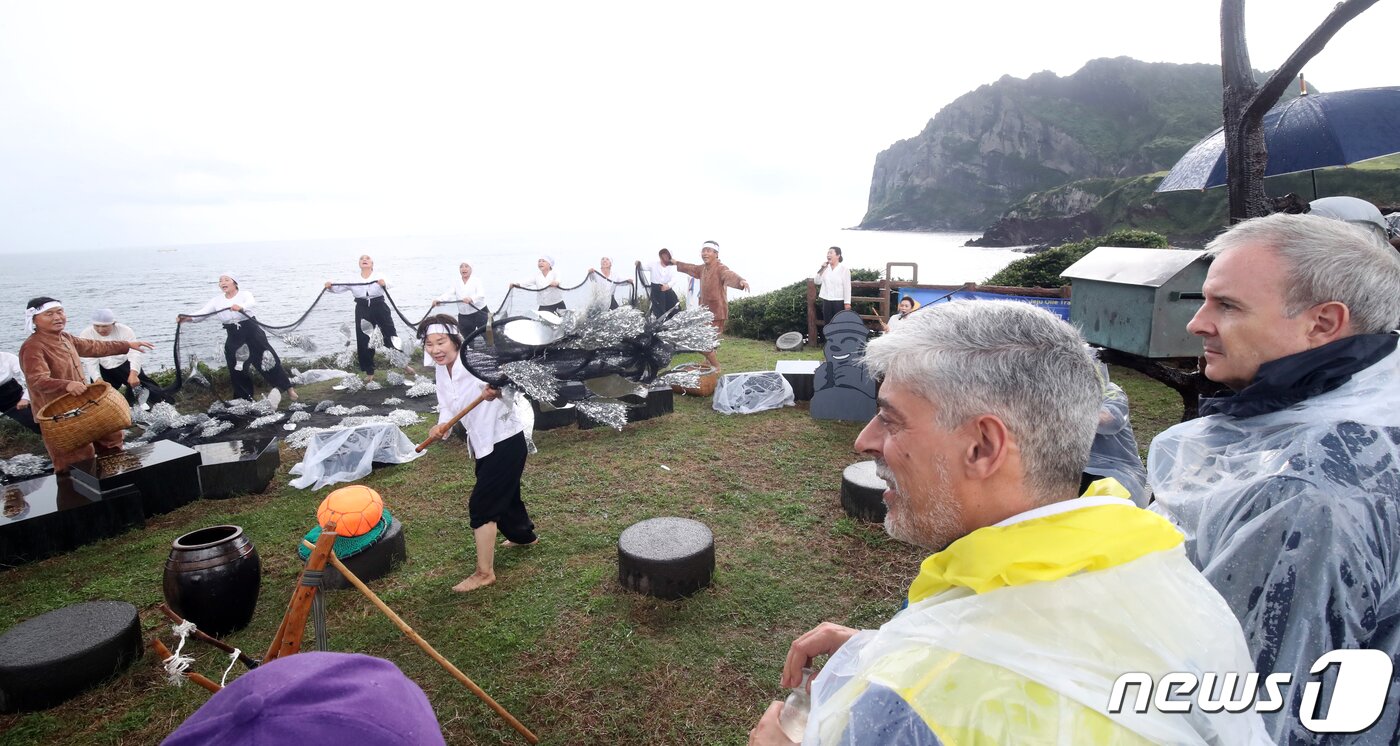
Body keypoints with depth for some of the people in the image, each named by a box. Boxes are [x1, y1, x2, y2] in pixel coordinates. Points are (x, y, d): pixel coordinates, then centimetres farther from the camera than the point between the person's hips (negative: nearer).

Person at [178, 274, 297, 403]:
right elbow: (202, 313, 0)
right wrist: (188, 317, -21)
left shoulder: (244, 294, -3)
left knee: (266, 359, -3)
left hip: (251, 330, -4)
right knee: (236, 368, 6)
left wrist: (241, 307, -48)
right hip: (233, 336, 4)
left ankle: (288, 388, 7)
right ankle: (243, 397, 18)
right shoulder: (216, 300, 9)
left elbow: (253, 303, -25)